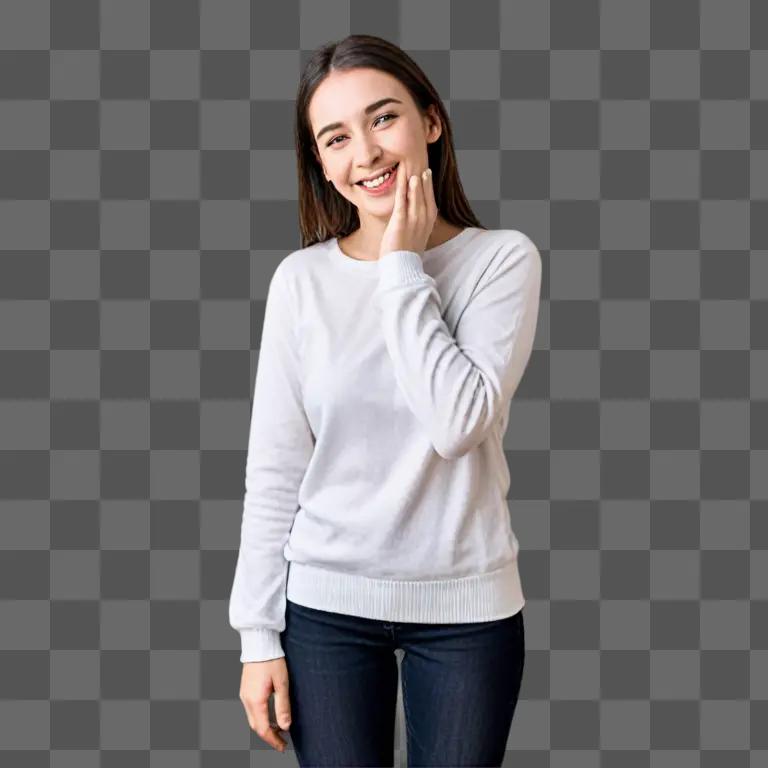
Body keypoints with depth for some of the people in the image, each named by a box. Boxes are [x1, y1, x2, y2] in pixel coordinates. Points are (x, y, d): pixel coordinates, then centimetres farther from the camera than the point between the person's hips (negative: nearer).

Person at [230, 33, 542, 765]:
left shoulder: (503, 258, -6)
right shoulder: (300, 279, -3)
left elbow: (459, 422, -20)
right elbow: (273, 470, 0)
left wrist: (403, 268, -15)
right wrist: (259, 633, -1)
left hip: (466, 604, 0)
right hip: (326, 603, 1)